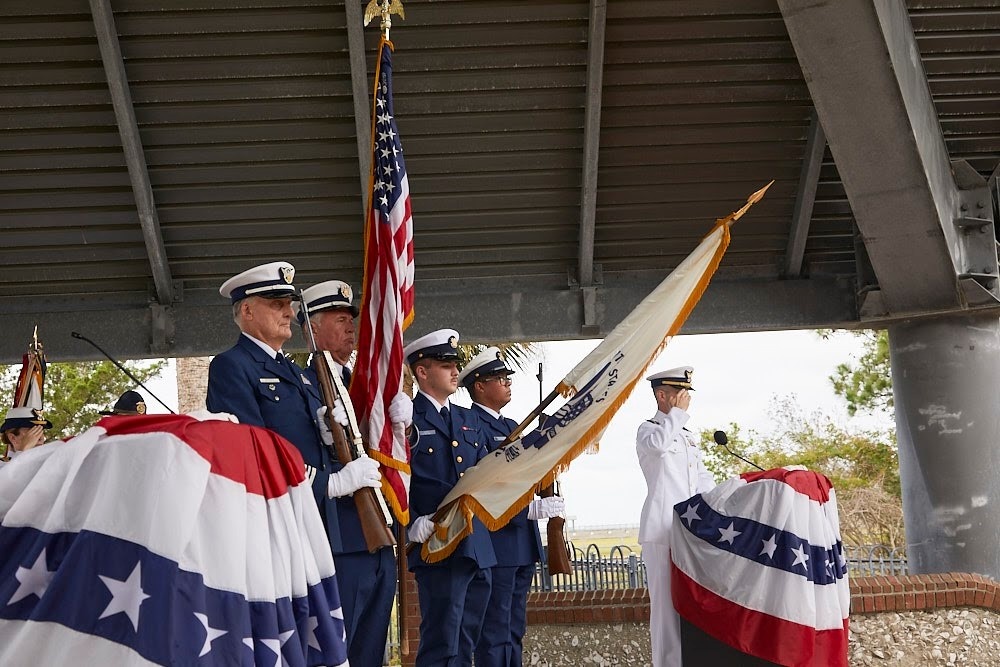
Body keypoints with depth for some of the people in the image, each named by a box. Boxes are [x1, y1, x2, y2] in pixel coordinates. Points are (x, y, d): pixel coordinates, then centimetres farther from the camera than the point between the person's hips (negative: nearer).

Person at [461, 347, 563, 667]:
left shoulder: (512, 426, 18)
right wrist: (531, 508, -24)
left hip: (524, 543, 9)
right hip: (495, 543, -9)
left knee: (515, 631, 15)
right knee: (495, 635, -3)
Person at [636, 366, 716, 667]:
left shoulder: (686, 434, 22)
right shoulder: (647, 429, -1)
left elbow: (703, 476, 23)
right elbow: (657, 444, -26)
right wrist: (678, 412, -13)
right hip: (663, 529, -7)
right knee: (668, 601, -7)